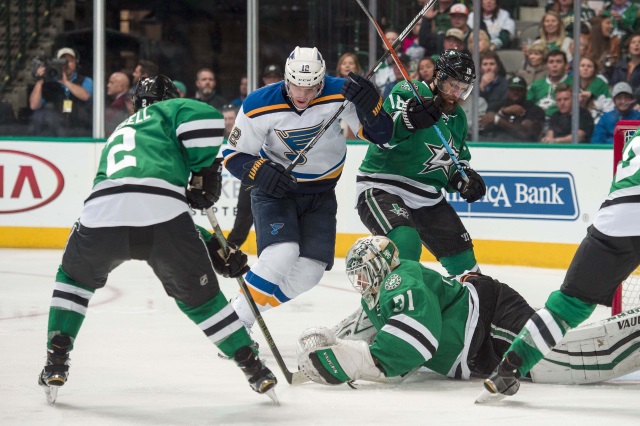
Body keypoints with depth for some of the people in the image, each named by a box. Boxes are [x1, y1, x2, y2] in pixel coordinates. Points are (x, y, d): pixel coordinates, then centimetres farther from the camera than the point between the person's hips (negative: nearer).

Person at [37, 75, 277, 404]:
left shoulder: (115, 139, 43)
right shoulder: (167, 112, 28)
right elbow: (205, 118, 0)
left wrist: (214, 249, 39)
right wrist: (206, 173, 13)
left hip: (103, 215, 3)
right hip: (162, 213, -3)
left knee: (74, 277, 33)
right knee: (198, 294, 19)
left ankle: (56, 362, 23)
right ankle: (254, 369, 22)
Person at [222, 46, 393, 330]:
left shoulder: (338, 94, -19)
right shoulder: (260, 105, -21)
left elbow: (381, 134, -20)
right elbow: (233, 155, -10)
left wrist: (369, 103, -39)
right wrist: (260, 171, -30)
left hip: (320, 194, 3)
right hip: (274, 189, -3)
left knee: (310, 270, -5)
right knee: (282, 253, -25)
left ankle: (254, 318, 11)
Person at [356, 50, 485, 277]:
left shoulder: (457, 117, 12)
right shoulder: (408, 92, -11)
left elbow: (458, 162, 21)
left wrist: (466, 179, -2)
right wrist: (410, 119, -44)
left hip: (427, 197, 8)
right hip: (382, 188, -8)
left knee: (462, 260, 11)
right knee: (405, 244, -33)